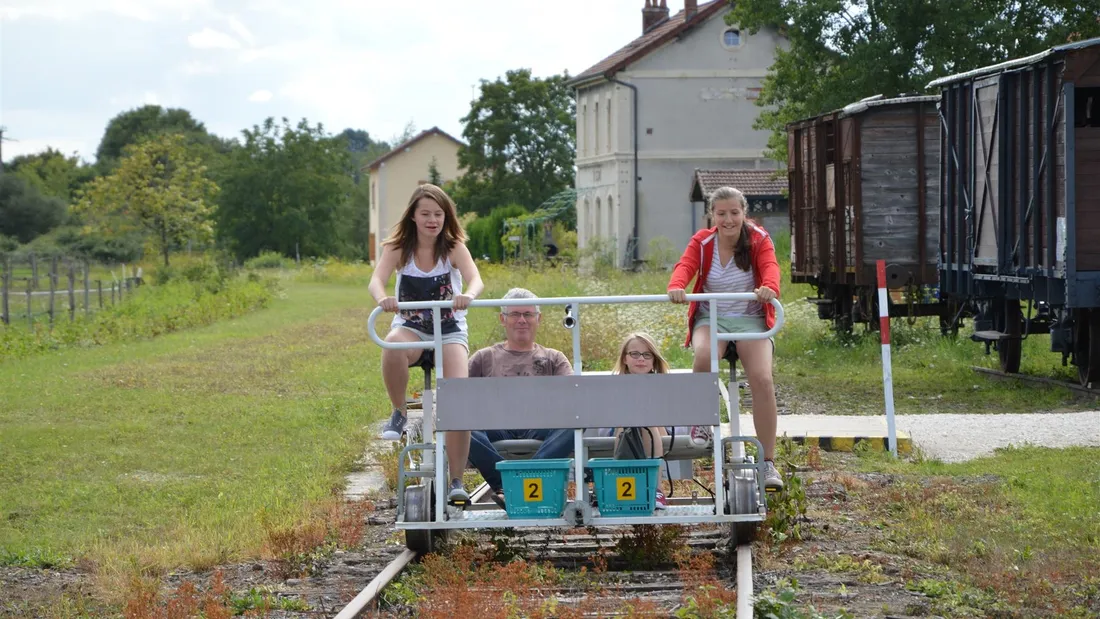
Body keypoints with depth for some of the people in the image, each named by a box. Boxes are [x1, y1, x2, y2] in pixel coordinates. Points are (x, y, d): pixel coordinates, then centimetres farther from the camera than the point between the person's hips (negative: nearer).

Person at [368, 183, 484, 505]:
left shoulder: (453, 247, -6)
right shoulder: (398, 248, -5)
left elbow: (476, 278, -23)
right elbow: (376, 279, -21)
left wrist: (468, 295, -48)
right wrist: (382, 298, -46)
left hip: (449, 330, 0)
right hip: (410, 327, 0)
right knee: (393, 347, -39)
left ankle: (456, 481, -9)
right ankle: (398, 413, -15)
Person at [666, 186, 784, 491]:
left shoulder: (759, 239, -3)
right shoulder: (702, 242, 0)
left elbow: (770, 266, -22)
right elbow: (685, 265, -18)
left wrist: (769, 287, -47)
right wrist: (676, 287, -43)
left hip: (750, 319, 0)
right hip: (711, 319, 0)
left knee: (763, 379, -23)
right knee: (704, 356, -36)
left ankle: (768, 463, -14)